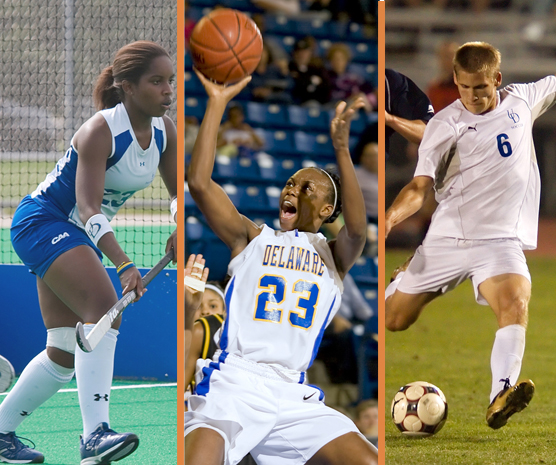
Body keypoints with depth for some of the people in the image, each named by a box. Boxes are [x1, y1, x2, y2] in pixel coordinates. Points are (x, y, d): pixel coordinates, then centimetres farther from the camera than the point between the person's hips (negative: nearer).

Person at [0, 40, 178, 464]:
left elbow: (179, 193, 9)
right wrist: (125, 264, -44)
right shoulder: (100, 131, -25)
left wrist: (180, 230, -14)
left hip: (79, 238, 9)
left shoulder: (164, 131, -2)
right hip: (42, 222, -9)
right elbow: (88, 207, -33)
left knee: (67, 352, 7)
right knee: (104, 307, -30)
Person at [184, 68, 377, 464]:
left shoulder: (333, 256, 16)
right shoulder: (253, 239, 17)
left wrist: (341, 148, -20)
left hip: (294, 396, 2)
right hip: (233, 383, -2)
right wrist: (218, 103, 1)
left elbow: (358, 230, -8)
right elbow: (199, 182, 4)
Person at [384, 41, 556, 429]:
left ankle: (500, 398, -44)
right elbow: (420, 187, -9)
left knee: (515, 304, -30)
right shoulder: (444, 125, -4)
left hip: (500, 241, 1)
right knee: (394, 320, 6)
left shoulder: (522, 101, 6)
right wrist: (389, 220, -26)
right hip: (447, 238, -1)